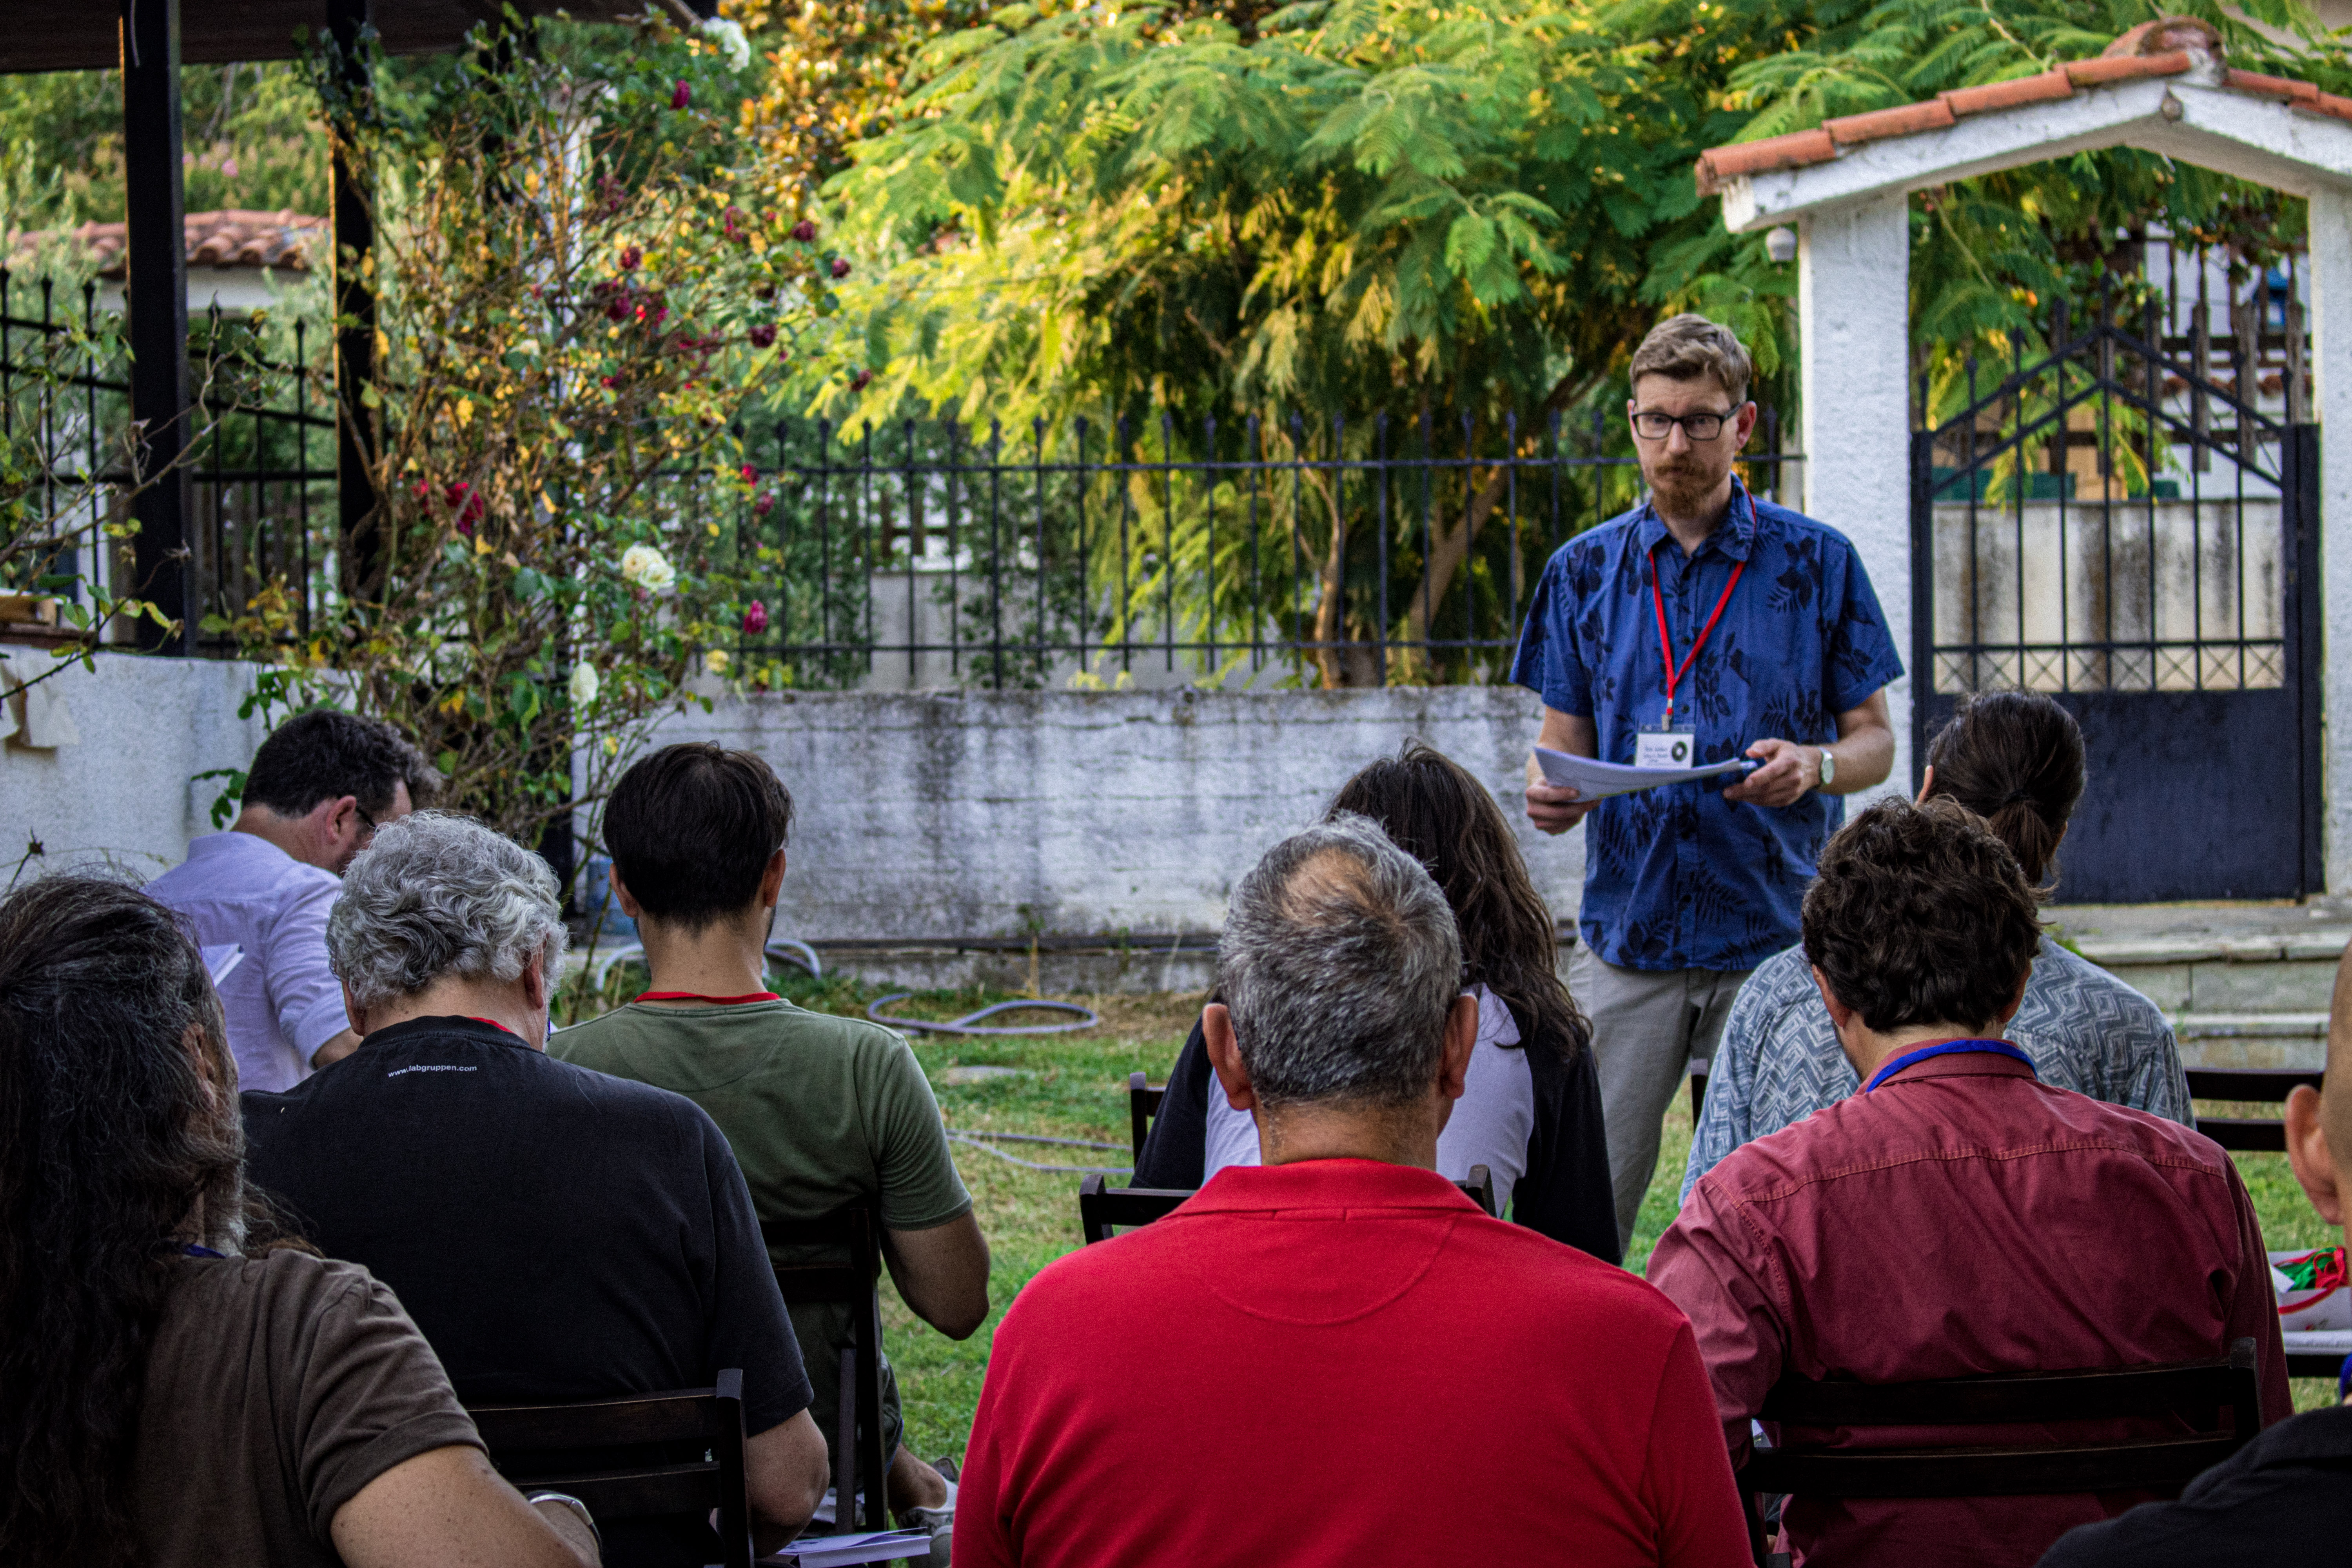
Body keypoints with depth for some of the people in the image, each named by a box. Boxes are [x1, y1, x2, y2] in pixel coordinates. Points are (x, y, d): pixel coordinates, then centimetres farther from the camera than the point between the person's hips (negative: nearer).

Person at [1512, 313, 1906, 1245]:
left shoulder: (1814, 563, 5)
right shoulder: (1585, 571, 10)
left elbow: (1873, 737, 7)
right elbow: (1563, 739, 14)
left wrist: (1817, 766, -16)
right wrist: (1548, 792, -10)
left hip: (1776, 934, -1)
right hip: (1627, 932, 1)